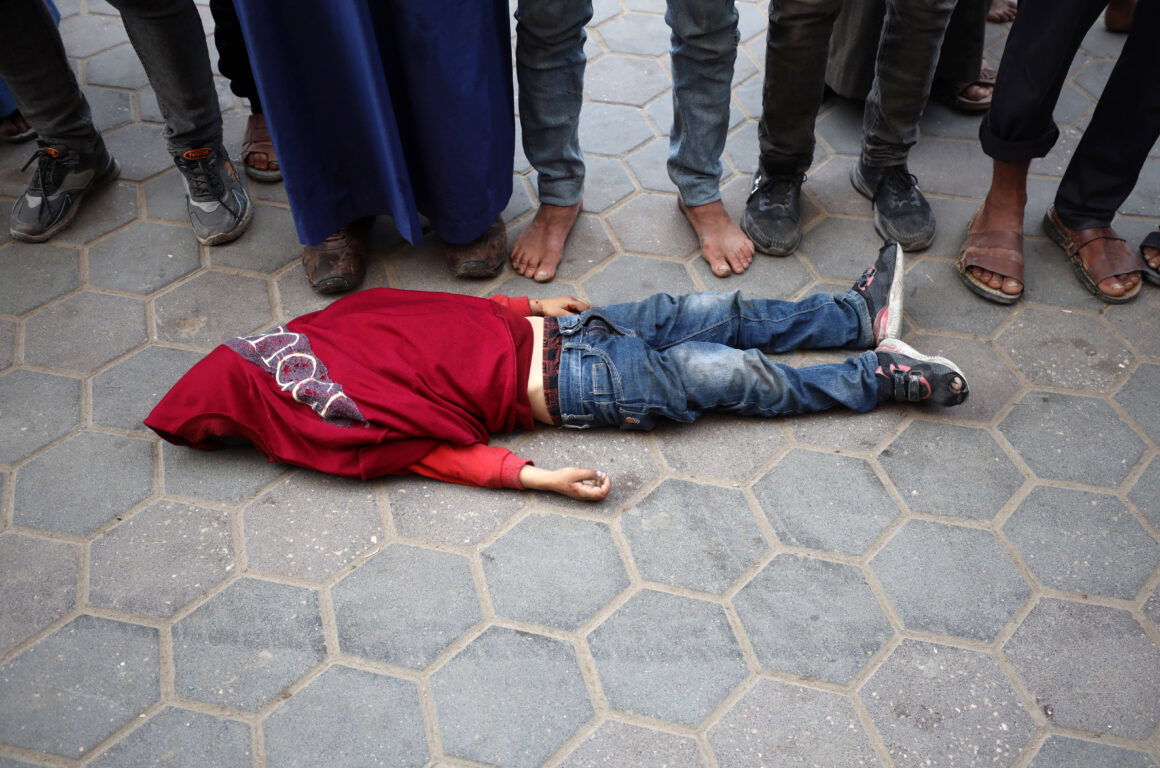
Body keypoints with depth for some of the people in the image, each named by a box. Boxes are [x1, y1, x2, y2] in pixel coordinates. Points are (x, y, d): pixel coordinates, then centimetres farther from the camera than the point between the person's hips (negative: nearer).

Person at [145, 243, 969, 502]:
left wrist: (534, 306, 8)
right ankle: (881, 374, 7)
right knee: (733, 374, -9)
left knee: (710, 312, 3)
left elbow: (445, 309, 11)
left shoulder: (321, 329, 7)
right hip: (562, 386, -6)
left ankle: (862, 313, 19)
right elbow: (436, 451, -13)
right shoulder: (331, 430, -10)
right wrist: (538, 478, -24)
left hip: (538, 333, 6)